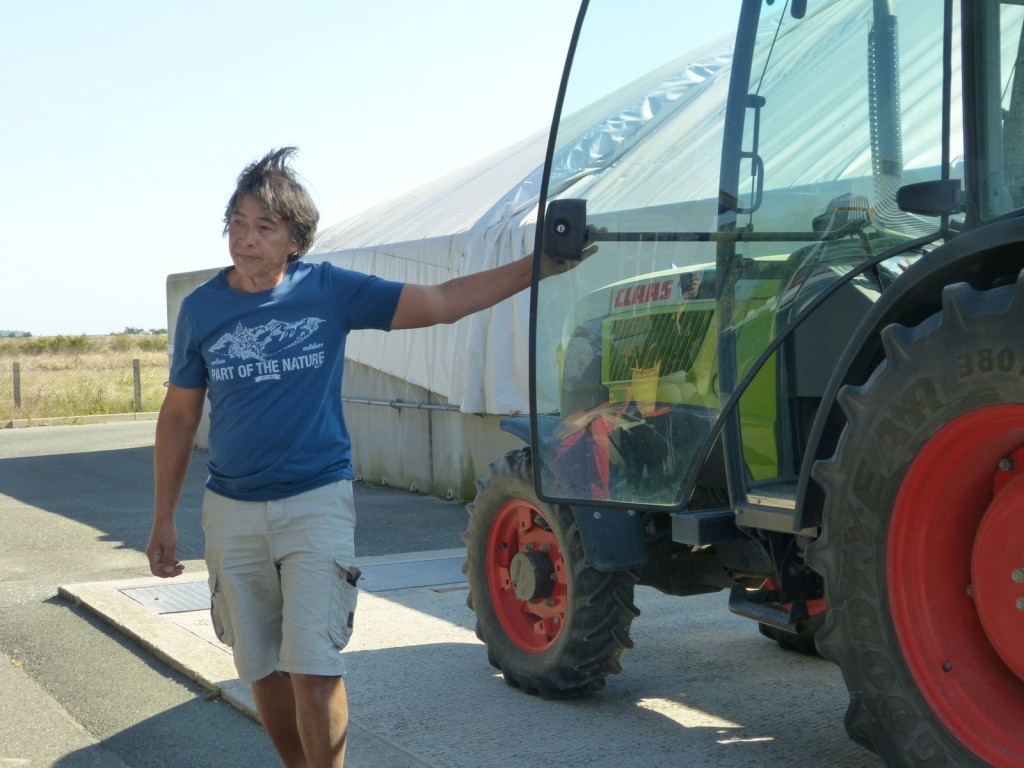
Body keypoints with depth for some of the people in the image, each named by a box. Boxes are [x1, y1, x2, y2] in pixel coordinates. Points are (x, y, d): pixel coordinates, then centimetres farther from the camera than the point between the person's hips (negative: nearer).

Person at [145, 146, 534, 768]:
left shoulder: (330, 291, -4)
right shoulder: (202, 309, 1)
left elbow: (442, 303, -4)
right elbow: (179, 418, 9)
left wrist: (540, 265, -12)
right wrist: (163, 521, 9)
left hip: (316, 504, -3)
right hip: (232, 511, 3)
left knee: (313, 668, -12)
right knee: (262, 670, 12)